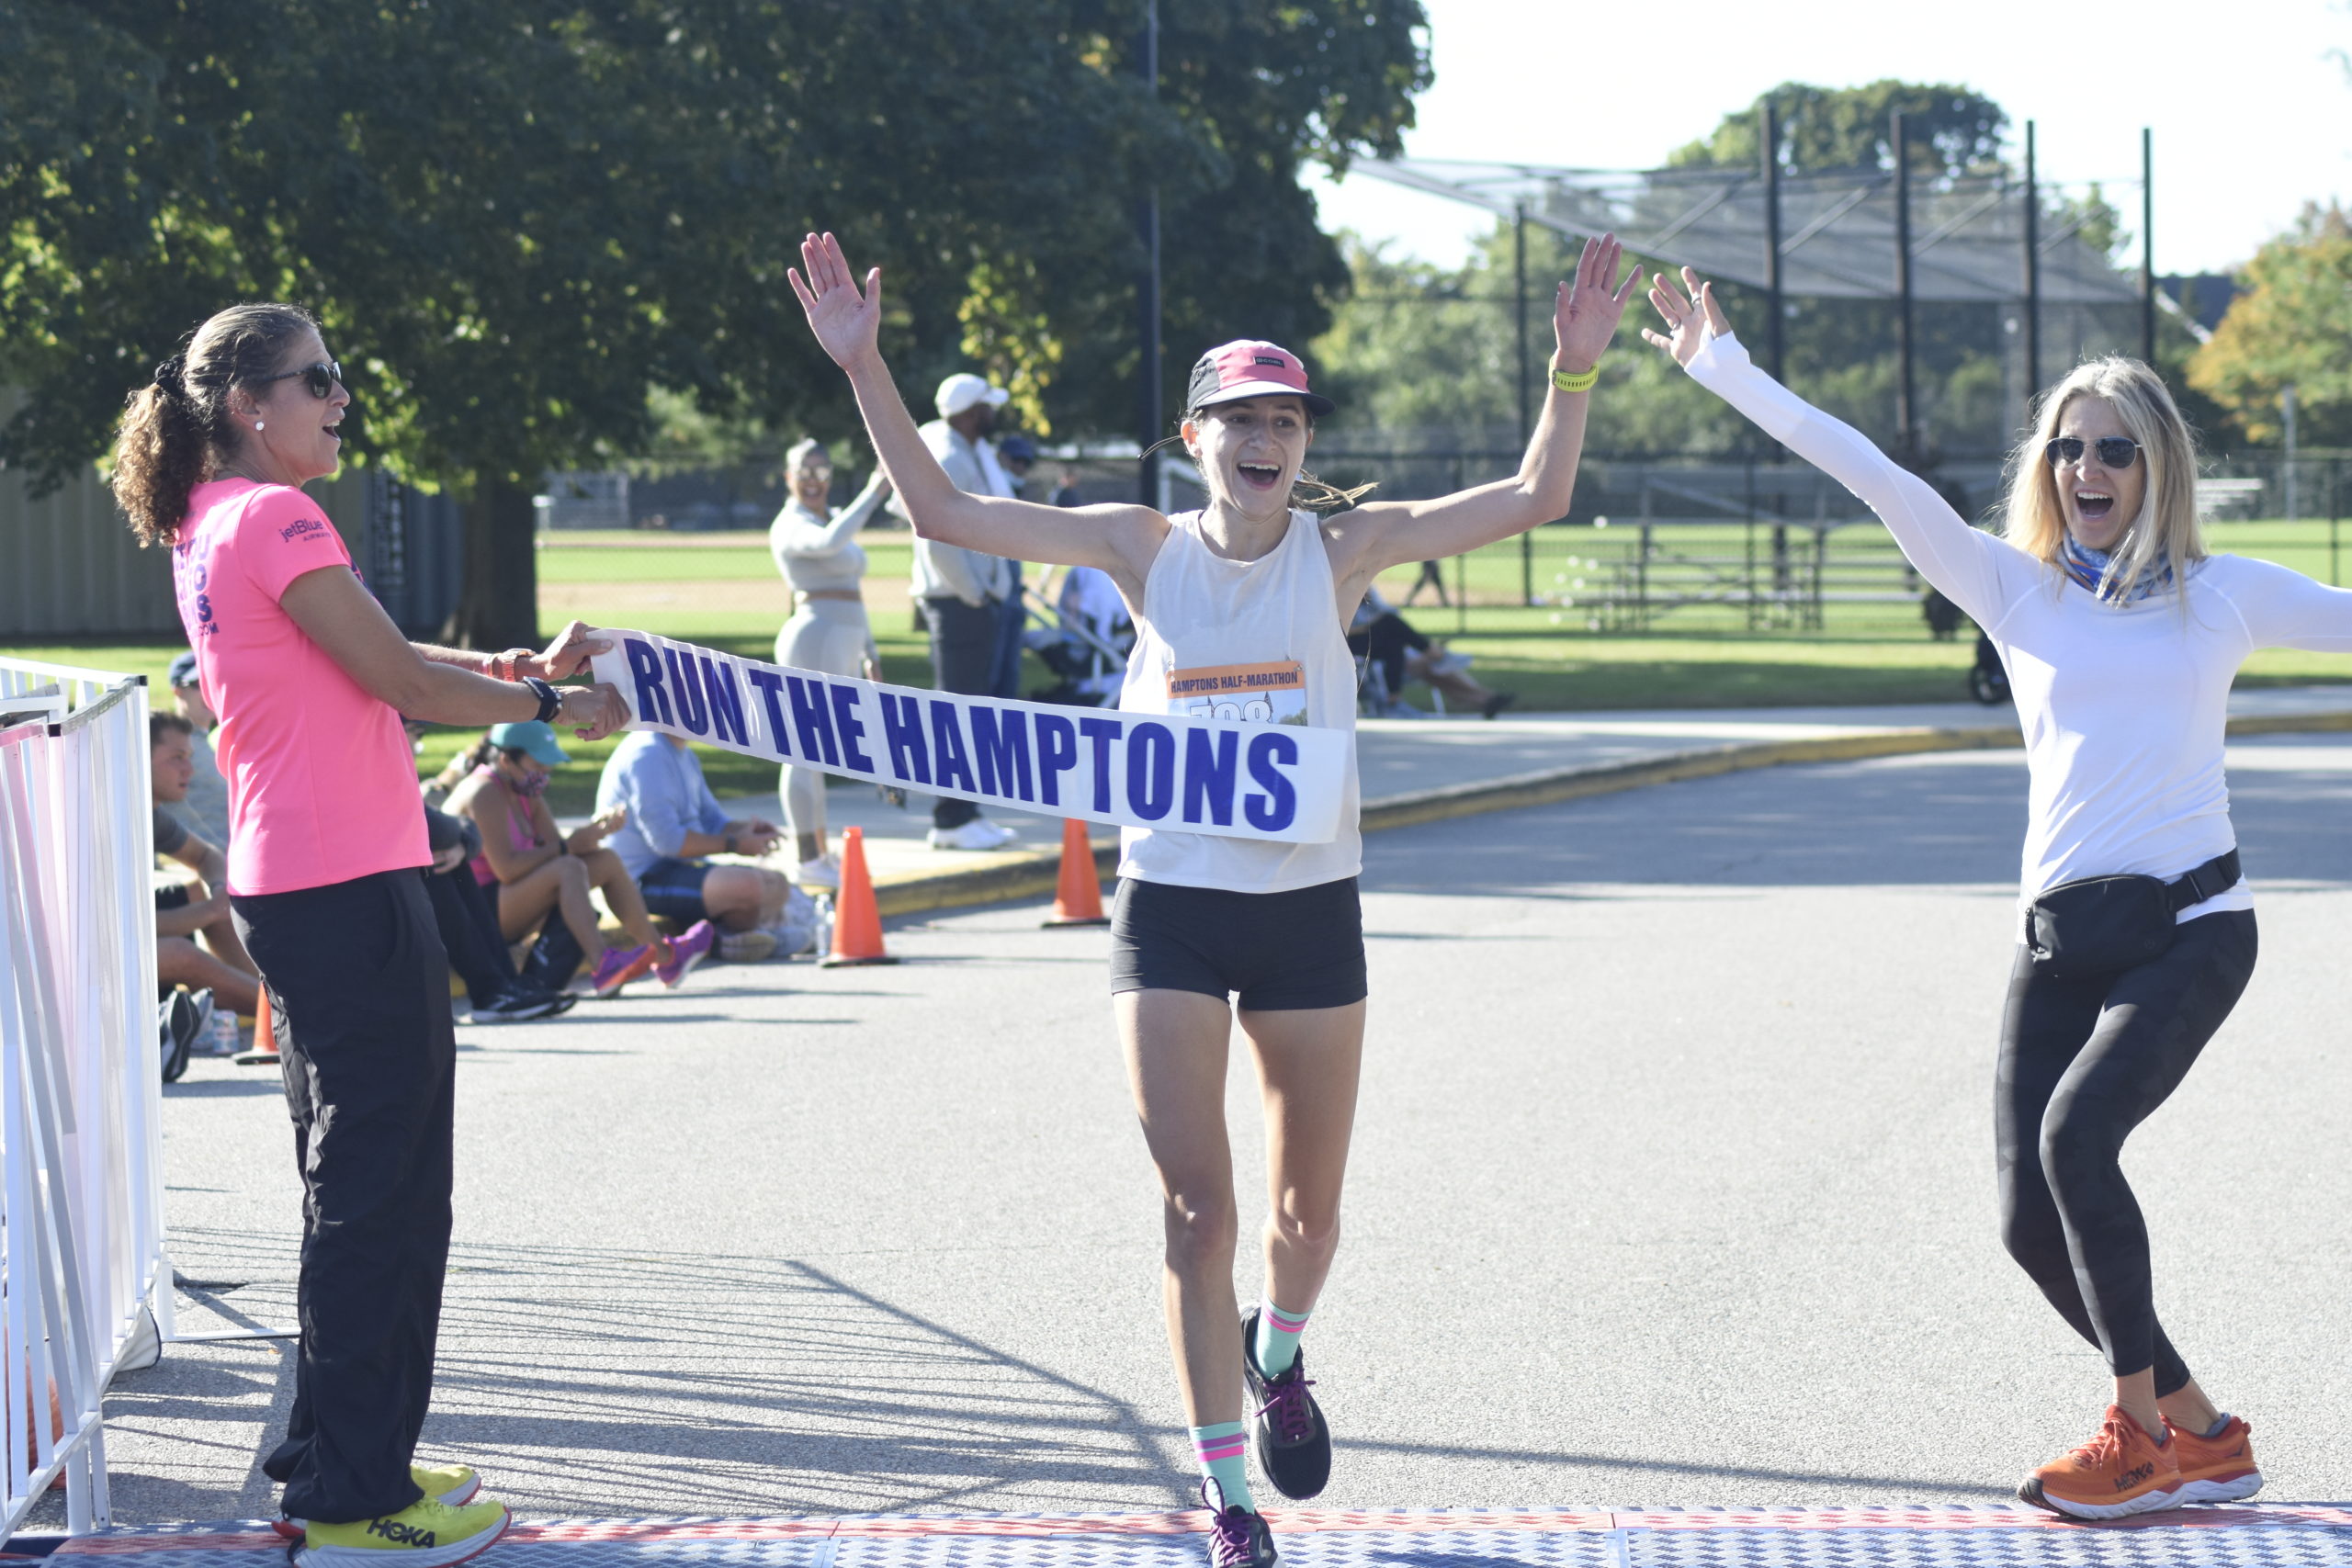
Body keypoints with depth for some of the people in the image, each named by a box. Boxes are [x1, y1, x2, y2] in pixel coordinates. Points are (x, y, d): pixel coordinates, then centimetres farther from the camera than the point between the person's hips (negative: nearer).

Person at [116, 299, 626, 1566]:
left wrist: (522, 666, 8)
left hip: (291, 890, 10)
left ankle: (333, 1461, 25)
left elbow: (370, 660, 17)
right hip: (348, 889, -10)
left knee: (355, 1185, 18)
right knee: (382, 1191, -4)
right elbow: (398, 681, -14)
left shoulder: (210, 527, 15)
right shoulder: (275, 518, -15)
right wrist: (551, 705, -2)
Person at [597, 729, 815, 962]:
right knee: (748, 885, -30)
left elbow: (712, 820, 19)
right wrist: (734, 844, -16)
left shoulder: (685, 756, 16)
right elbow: (666, 840, -22)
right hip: (646, 879, -11)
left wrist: (745, 827, -3)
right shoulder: (646, 754, -16)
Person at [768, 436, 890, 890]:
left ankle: (820, 852, 17)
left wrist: (869, 652, 26)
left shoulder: (832, 518, 21)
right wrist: (872, 494, -27)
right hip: (814, 640, -10)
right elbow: (830, 542, -32)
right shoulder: (792, 526, -9)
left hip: (842, 647, 10)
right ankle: (807, 859, -11)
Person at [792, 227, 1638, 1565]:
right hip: (1172, 909, -1)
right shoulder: (1145, 549, -2)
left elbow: (1535, 499, -9)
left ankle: (1279, 1354, 47)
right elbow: (943, 511, -5)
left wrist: (1575, 370, -22)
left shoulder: (1341, 549, -3)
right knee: (1198, 1211, -4)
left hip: (1311, 910, 1)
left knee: (1309, 1212, 12)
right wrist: (864, 364, -13)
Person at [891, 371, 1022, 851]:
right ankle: (951, 820, -5)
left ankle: (963, 812, 19)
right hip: (958, 602, -10)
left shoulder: (971, 454, 14)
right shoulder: (947, 462, -16)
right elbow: (937, 542, -24)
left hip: (976, 601, 10)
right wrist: (973, 594, -16)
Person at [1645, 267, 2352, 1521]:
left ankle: (2142, 1427, -11)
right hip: (2062, 940, 4)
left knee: (2076, 1133, -25)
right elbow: (1876, 479, 5)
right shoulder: (2016, 591, 10)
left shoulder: (2226, 596, 7)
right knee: (2032, 1221, -4)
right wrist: (1729, 374, 0)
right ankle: (2196, 1433, 15)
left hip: (2191, 926, -3)